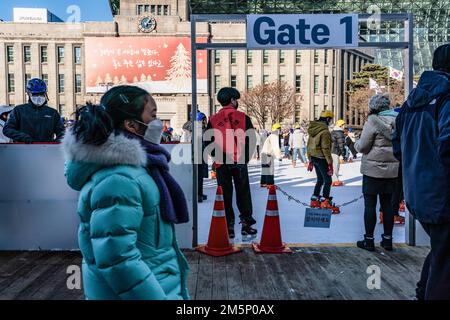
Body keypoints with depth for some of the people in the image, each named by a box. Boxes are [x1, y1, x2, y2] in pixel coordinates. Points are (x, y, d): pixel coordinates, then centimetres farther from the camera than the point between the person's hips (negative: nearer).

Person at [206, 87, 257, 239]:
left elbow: (207, 142, 0)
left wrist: (216, 156, 11)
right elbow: (252, 140, -1)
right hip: (240, 162, 0)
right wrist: (246, 157, 9)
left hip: (221, 163, 1)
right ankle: (246, 224, 15)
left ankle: (228, 227, 10)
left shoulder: (213, 120, -1)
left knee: (225, 195, 8)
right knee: (243, 193, 12)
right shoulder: (243, 118, -2)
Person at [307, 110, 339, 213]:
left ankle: (314, 200, 23)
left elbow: (309, 145, 14)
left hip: (314, 158, 8)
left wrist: (310, 160, 20)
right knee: (328, 181, 2)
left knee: (320, 180, 19)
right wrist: (330, 163, -16)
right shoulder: (325, 131, -16)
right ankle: (325, 202, 3)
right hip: (321, 158, -8)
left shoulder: (312, 129, 10)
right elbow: (325, 149, -19)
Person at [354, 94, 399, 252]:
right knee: (387, 203, 13)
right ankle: (387, 239, 20)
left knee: (370, 204, 2)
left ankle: (369, 240, 8)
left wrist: (356, 143, 8)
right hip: (392, 169, 6)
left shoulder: (373, 121, -13)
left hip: (374, 169, -6)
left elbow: (362, 147, -12)